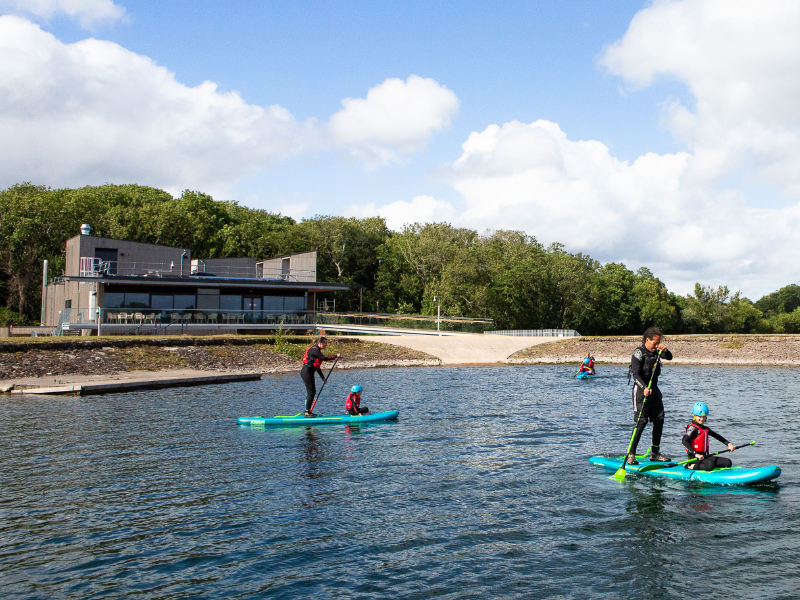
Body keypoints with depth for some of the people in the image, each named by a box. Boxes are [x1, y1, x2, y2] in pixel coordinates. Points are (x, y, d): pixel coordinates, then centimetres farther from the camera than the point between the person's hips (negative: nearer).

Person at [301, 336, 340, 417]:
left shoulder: (317, 350, 18)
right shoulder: (314, 349, -12)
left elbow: (317, 366, 22)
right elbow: (324, 358, -23)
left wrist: (323, 377, 21)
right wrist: (336, 356, -17)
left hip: (308, 372, 10)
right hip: (307, 372, -10)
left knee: (312, 392, 13)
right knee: (311, 392, -7)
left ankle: (308, 411, 18)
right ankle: (307, 412, -4)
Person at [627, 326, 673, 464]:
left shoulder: (656, 351, 11)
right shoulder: (639, 353, -13)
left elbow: (669, 357, 8)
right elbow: (636, 374, -21)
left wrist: (665, 350, -15)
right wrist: (644, 388, -36)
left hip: (653, 389, 8)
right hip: (641, 389, -8)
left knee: (659, 419, 6)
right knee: (642, 421, -14)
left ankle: (655, 453, 17)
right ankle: (631, 454, -9)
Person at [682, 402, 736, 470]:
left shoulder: (706, 429, 19)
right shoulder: (692, 428, -9)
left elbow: (717, 436, 27)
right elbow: (684, 441, -23)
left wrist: (729, 444, 14)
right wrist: (695, 454, -31)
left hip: (705, 456, 9)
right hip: (695, 458, -9)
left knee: (728, 462, 0)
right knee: (710, 465, -36)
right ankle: (690, 466, -15)